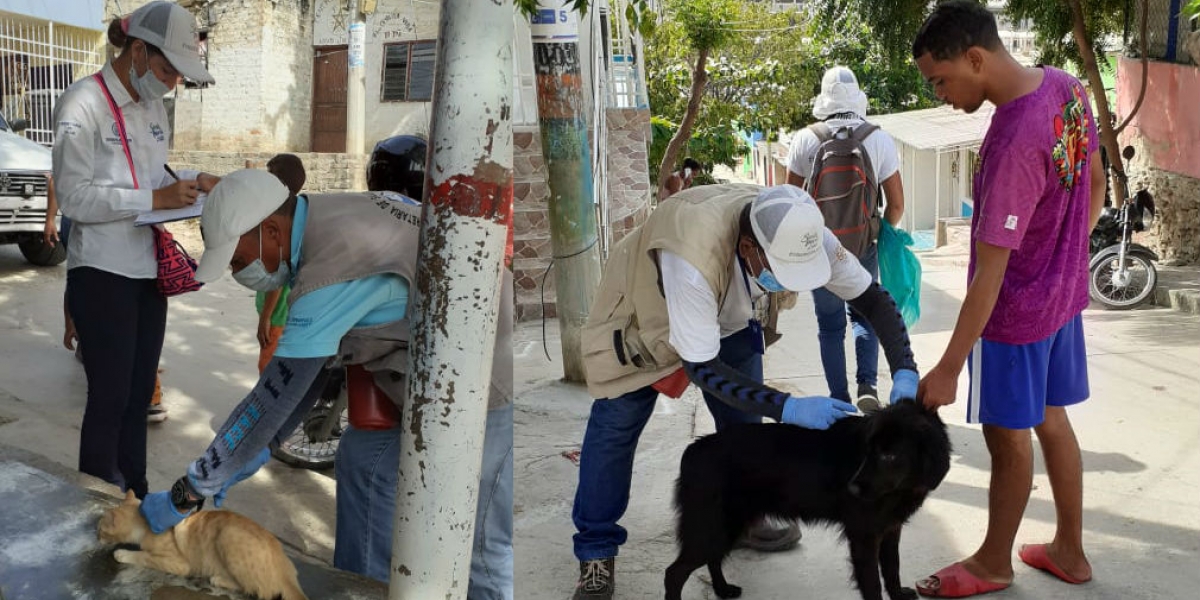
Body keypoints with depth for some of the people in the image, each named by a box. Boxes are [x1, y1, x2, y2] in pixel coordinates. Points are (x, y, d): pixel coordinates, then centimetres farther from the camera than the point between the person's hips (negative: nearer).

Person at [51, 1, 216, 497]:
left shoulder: (153, 107, 10)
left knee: (139, 395, 14)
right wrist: (156, 198, -23)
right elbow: (73, 196, -18)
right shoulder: (83, 103, -14)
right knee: (110, 398, 1)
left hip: (148, 271, 7)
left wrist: (190, 180, -1)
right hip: (102, 275, -7)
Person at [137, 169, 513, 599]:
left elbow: (275, 396, -19)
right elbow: (309, 359, 12)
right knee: (364, 459, 15)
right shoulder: (334, 216, 4)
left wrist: (187, 494, -9)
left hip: (487, 377, -10)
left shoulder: (331, 271, -25)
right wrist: (260, 447, 12)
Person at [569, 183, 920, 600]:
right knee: (615, 424, -8)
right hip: (640, 310, -5)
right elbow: (700, 367, -37)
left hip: (727, 312, 5)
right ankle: (596, 553, 5)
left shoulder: (801, 235, -29)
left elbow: (872, 298, -17)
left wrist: (905, 372, -31)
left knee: (744, 415, 3)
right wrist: (789, 409, -43)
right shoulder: (695, 258, -46)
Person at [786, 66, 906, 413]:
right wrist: (883, 234, 15)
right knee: (864, 316, 19)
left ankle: (839, 399, 14)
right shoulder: (880, 140, -7)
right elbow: (897, 204, -4)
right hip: (864, 248, 1)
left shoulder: (805, 140, -8)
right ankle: (867, 385, 5)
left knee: (830, 325, 12)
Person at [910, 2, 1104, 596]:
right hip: (1061, 297, 9)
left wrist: (948, 368, -23)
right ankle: (1069, 551, 36)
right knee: (1051, 420, 20)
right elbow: (1094, 187, 10)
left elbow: (989, 274, -29)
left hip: (1014, 314, -9)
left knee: (1009, 436, 9)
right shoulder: (1066, 85, -5)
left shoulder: (1014, 143, -32)